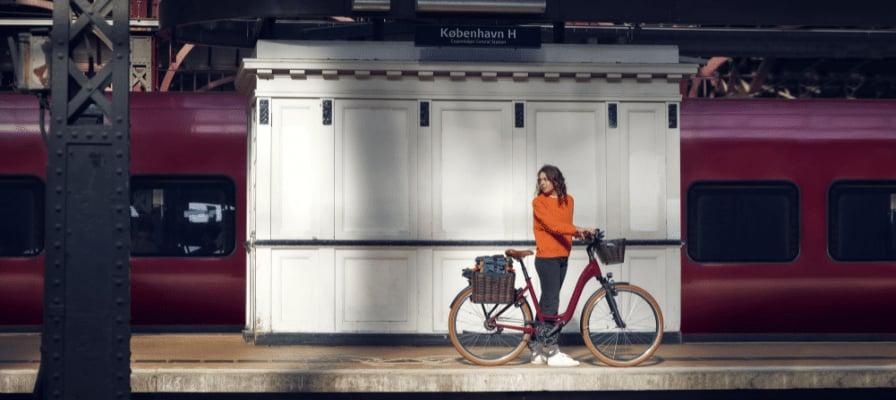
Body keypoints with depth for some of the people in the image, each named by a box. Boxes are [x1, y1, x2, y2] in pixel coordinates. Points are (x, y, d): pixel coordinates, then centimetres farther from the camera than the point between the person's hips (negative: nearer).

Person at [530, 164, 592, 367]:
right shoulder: (538, 202, -6)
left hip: (562, 257, 6)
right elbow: (552, 225, -18)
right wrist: (577, 230, -29)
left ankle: (538, 351, 15)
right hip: (546, 257, -6)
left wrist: (578, 233, -5)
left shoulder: (568, 200, 12)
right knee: (551, 302, -9)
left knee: (547, 302, 10)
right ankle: (553, 353, -9)